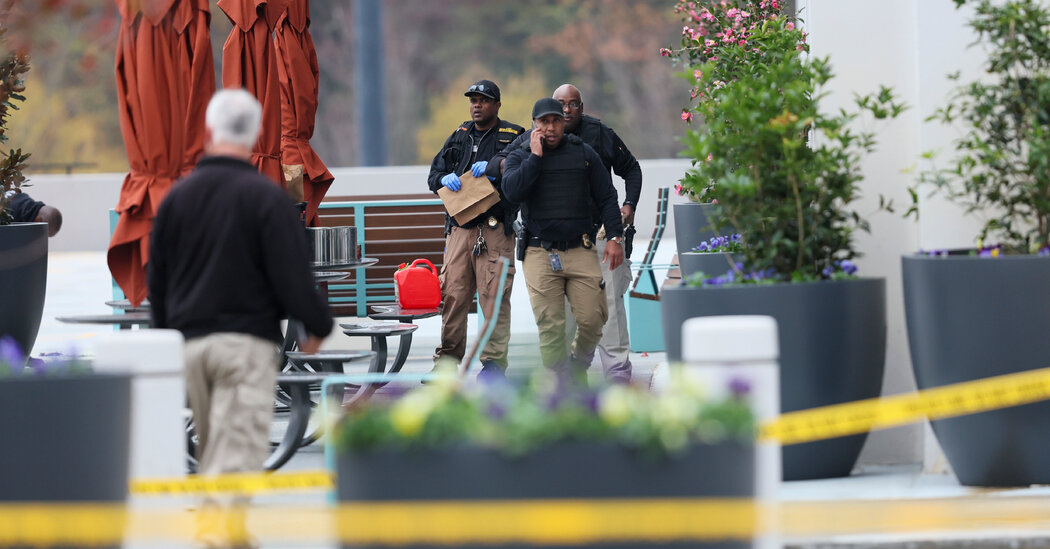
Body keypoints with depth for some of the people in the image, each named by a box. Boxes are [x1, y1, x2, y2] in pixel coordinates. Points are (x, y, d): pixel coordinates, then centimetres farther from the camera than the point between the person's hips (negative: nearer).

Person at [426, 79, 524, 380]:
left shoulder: (513, 137, 6)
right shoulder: (459, 136, 20)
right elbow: (433, 175, 22)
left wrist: (494, 169, -17)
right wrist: (444, 178, -1)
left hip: (495, 228, -4)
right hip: (459, 227, 4)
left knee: (493, 295, -7)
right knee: (452, 293, 0)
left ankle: (494, 360, -2)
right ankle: (448, 359, 8)